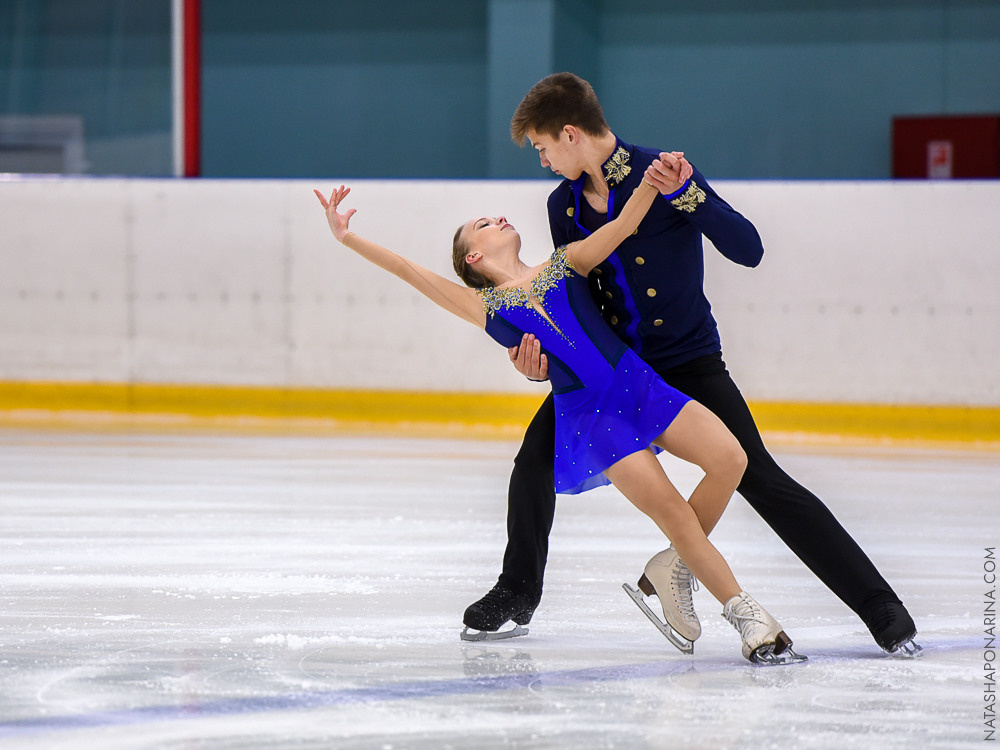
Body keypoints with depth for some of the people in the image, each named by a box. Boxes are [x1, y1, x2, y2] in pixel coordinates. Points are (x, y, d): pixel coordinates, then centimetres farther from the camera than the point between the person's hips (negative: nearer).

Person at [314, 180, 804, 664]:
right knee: (672, 512, -14)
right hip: (586, 414, -3)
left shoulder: (564, 265, 15)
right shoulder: (485, 306, 9)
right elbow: (410, 272, 2)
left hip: (636, 382, 3)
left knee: (728, 459, -15)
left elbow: (624, 224, 2)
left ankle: (671, 568, 4)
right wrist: (347, 238, -6)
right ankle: (744, 614, -4)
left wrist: (653, 181, -17)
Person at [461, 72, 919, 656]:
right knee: (535, 458, -4)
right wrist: (543, 351, -10)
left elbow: (748, 250, -23)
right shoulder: (565, 205, 1)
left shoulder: (662, 172, -17)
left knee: (764, 482, -14)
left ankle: (883, 610, -14)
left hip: (689, 362, -6)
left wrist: (686, 194, -35)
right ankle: (518, 592, 21)